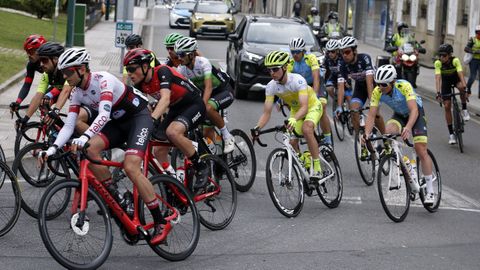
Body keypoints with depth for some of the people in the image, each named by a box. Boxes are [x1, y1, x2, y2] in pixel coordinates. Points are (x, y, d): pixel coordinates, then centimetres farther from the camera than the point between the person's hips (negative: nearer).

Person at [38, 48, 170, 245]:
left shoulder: (103, 80, -26)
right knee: (90, 149, -21)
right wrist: (53, 149, -23)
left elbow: (104, 115, -39)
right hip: (118, 123, 7)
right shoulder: (77, 93, -3)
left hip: (139, 117, -7)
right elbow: (68, 125, -7)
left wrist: (85, 137, -54)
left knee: (131, 168, -25)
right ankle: (117, 200, -8)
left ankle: (161, 223, -17)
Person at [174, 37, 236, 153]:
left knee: (208, 108, -36)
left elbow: (208, 87, -35)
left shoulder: (203, 62, -27)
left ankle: (227, 137, -19)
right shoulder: (182, 69, -11)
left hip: (224, 92, -6)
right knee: (207, 133, -6)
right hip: (208, 94, 6)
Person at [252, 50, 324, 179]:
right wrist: (257, 128, -37)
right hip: (295, 109, 5)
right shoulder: (271, 86, -20)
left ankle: (317, 168, -26)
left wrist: (294, 119, -62)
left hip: (312, 106, -5)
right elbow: (267, 113, -19)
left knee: (306, 129, -33)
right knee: (292, 141, -11)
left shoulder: (298, 80, -35)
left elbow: (304, 107, -43)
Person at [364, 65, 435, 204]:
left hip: (416, 113, -4)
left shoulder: (404, 86, -35)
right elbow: (371, 115, -22)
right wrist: (367, 133, -38)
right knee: (388, 132, -29)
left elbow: (414, 110, -44)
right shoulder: (377, 92, -23)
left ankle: (430, 190, -2)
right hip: (399, 115, 4)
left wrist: (408, 128, -60)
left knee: (421, 151, -12)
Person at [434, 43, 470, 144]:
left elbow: (461, 74, -39)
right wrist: (438, 92, -44)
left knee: (461, 87, -38)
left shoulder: (455, 60, -30)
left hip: (456, 78, -1)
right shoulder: (438, 63, -27)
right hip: (446, 81, 1)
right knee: (447, 106, -6)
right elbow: (438, 78, -34)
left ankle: (464, 109, -14)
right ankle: (451, 134, 1)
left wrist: (464, 87, -52)